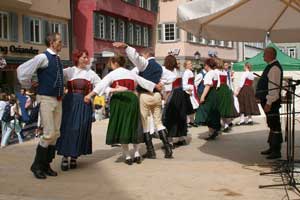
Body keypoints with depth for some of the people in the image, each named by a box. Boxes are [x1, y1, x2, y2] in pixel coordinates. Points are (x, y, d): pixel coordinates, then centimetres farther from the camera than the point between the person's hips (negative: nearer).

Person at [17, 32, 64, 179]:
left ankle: (46, 165, 18)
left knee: (56, 134, 8)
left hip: (58, 100, 8)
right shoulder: (43, 57, -11)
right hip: (46, 99, -8)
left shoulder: (58, 59, 13)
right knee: (49, 134, -10)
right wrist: (29, 85, -3)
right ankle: (37, 165, 7)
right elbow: (22, 70, -16)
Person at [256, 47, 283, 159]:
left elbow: (274, 87, -23)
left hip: (271, 102, -11)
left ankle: (276, 151, 1)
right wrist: (260, 96, 21)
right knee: (272, 125, 17)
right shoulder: (270, 67, 15)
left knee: (274, 126, -5)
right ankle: (272, 148, 27)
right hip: (267, 100, 11)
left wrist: (269, 103, -24)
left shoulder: (274, 68, -17)